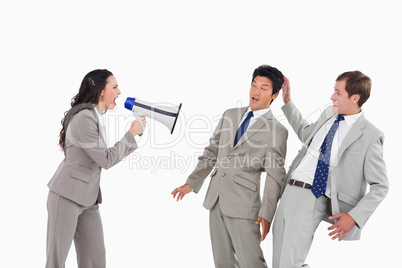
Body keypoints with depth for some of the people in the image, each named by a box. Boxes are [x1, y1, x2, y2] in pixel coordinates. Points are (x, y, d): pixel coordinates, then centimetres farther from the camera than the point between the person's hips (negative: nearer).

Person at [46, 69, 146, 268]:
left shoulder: (95, 118, 13)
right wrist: (131, 134, -7)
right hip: (67, 195, -9)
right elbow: (106, 160, -15)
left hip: (88, 199, 9)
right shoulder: (84, 118, -16)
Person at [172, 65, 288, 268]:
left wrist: (266, 214, -14)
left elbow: (275, 176, -8)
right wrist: (192, 183, 11)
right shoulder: (230, 115, 12)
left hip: (243, 205, -6)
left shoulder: (277, 131, -5)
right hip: (216, 198, 6)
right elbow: (212, 151, 16)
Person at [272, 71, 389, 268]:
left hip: (316, 200, -7)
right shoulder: (329, 113, 12)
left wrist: (354, 216, -16)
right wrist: (287, 102, 29)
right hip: (291, 192, 7)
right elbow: (306, 133, 33)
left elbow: (380, 186, -6)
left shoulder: (370, 135, -8)